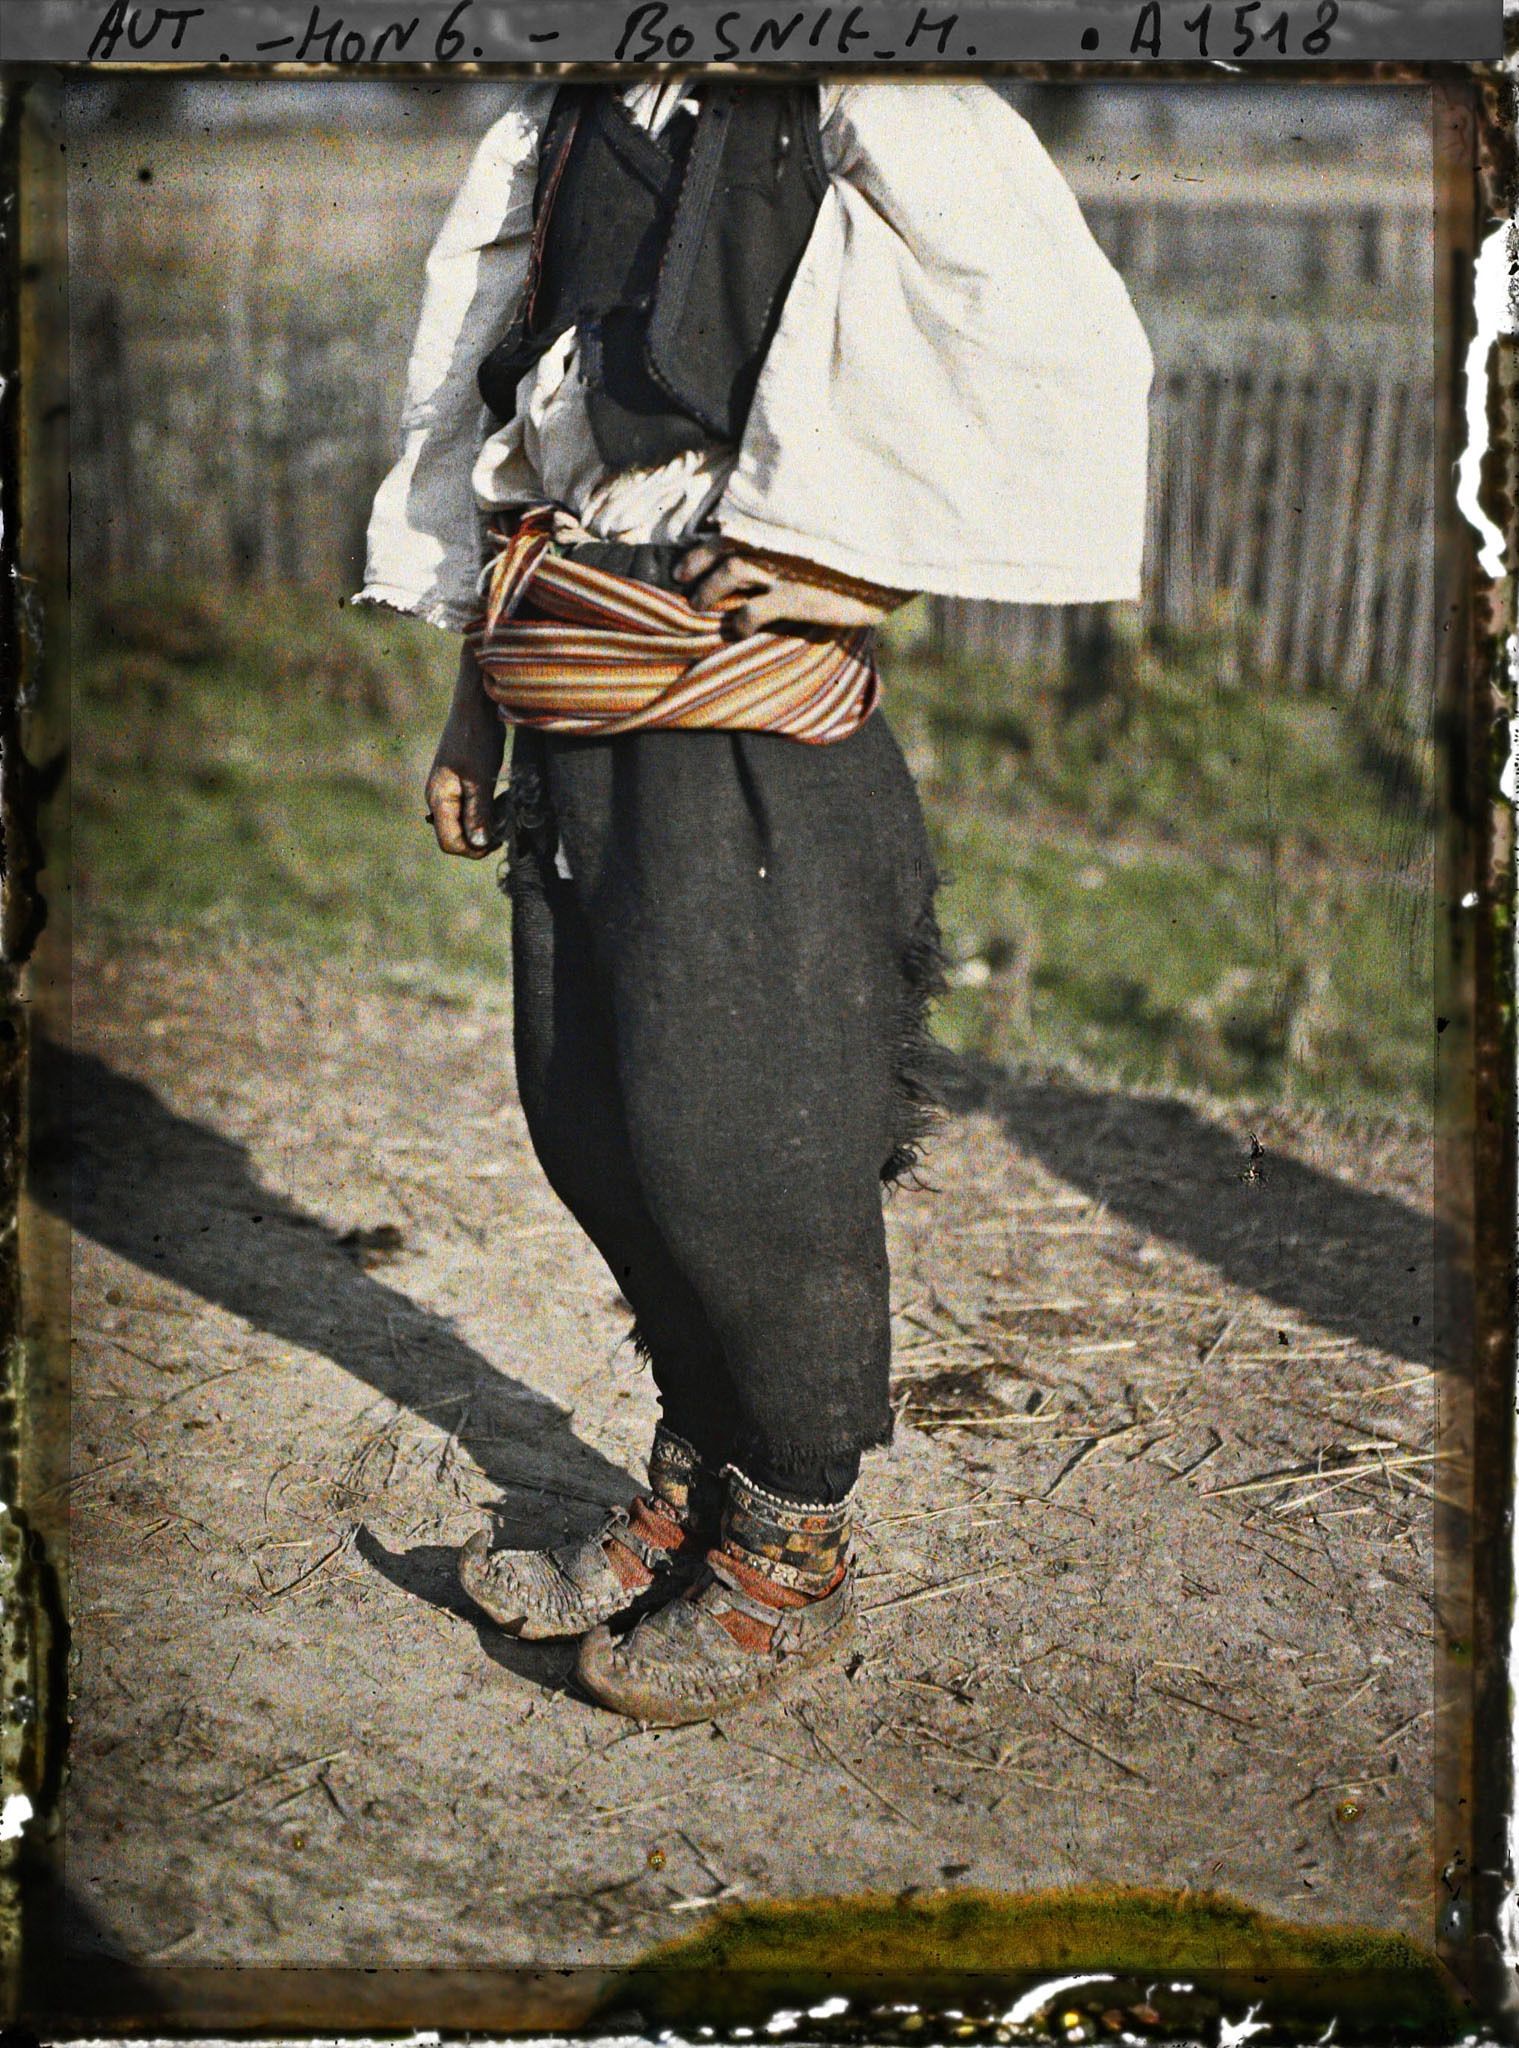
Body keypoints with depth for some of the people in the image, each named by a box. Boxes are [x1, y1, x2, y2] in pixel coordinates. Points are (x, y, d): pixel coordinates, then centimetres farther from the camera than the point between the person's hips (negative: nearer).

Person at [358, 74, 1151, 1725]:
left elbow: (1069, 352, -11)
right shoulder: (558, 131, 17)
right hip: (572, 732, 7)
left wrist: (876, 566, -12)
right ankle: (692, 1493, 30)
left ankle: (791, 1555, 16)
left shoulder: (861, 110, -5)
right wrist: (475, 702, 20)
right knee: (591, 1126, 11)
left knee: (733, 1149, -4)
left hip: (747, 735, -7)